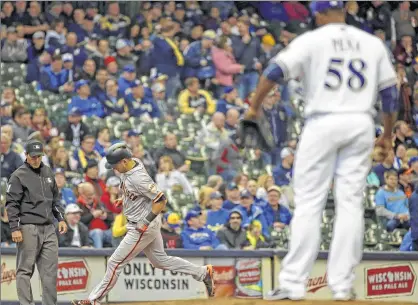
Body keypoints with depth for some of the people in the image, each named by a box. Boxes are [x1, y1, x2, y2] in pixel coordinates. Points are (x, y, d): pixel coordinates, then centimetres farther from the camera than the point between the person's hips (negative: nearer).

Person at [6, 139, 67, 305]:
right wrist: (15, 228, -12)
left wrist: (60, 218, 14)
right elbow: (11, 204, -6)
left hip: (49, 228, 6)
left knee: (50, 269, 4)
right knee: (25, 269, -3)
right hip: (29, 228, -6)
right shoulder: (19, 176, -4)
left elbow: (55, 198, 24)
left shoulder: (48, 172, 15)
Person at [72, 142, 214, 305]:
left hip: (143, 228, -10)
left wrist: (146, 221, -23)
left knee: (115, 262, -3)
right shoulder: (132, 163, -1)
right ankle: (203, 273, 23)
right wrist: (124, 198, 15)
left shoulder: (138, 178, -28)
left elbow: (161, 200, -26)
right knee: (160, 260, 19)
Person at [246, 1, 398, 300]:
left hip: (323, 123, -3)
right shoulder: (373, 43, 11)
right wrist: (387, 135, 22)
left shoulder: (311, 40, 0)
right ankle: (343, 284, 2)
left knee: (309, 203, -1)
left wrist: (254, 107, 7)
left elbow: (274, 72, -8)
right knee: (351, 203, 5)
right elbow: (391, 91, 12)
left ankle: (293, 283, -5)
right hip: (361, 124, 3)